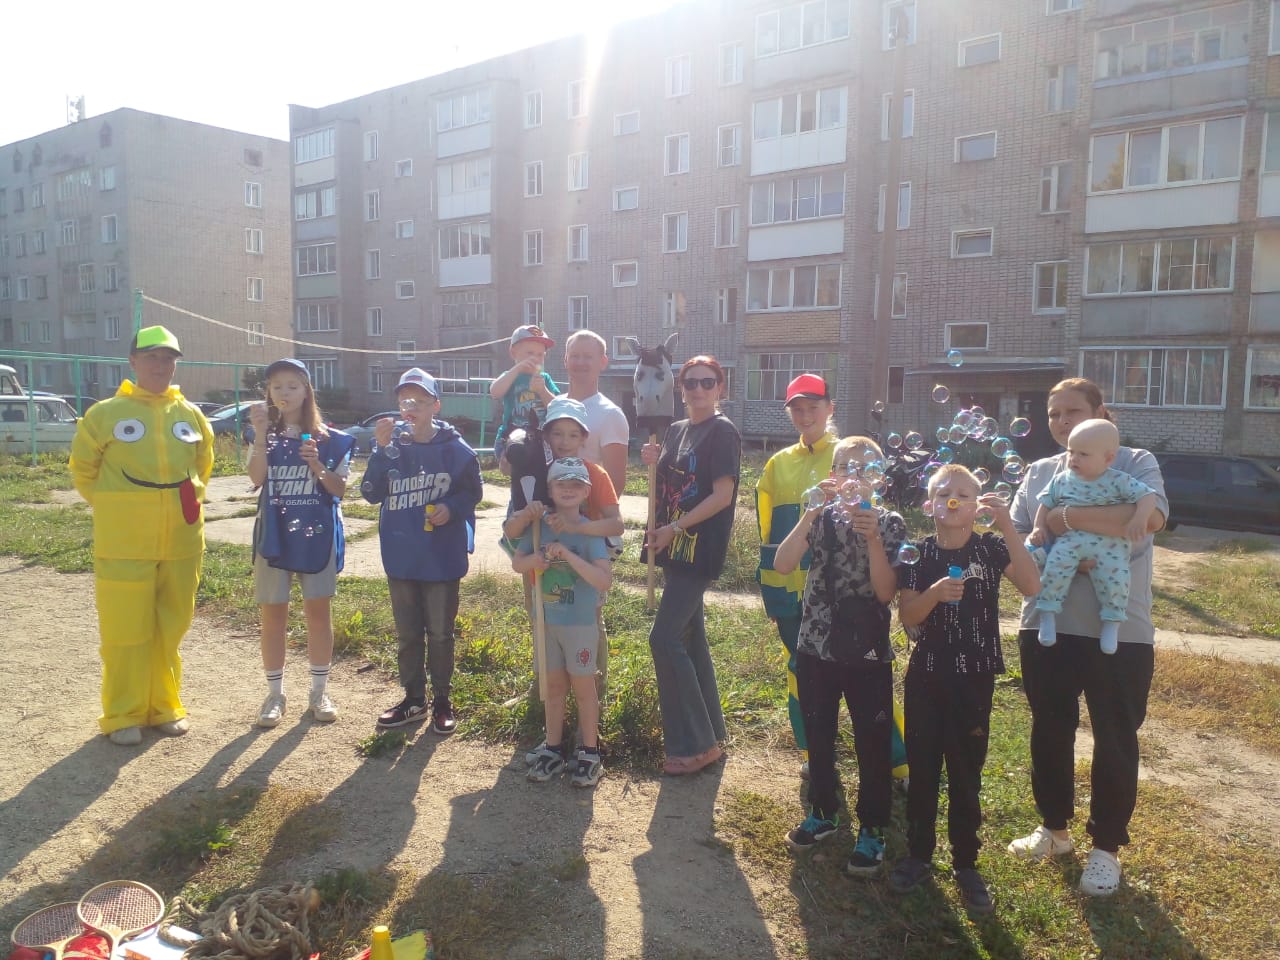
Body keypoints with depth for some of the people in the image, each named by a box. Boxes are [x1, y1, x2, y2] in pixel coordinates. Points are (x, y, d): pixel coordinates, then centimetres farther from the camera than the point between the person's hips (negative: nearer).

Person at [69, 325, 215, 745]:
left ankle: (164, 706, 25)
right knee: (125, 630, 2)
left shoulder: (192, 416, 5)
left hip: (181, 542, 3)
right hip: (125, 545, -3)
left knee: (171, 627, 11)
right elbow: (83, 470, 5)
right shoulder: (105, 414, -4)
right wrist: (115, 508, 5)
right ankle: (123, 714, 16)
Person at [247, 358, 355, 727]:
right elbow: (257, 478, -15)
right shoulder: (264, 436, 3)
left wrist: (317, 466, -21)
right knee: (273, 615, 6)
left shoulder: (328, 439, 0)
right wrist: (261, 433, -23)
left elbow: (340, 489, -4)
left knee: (318, 613, 5)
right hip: (274, 534, 1)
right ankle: (275, 694, 18)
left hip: (317, 533, -1)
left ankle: (319, 692, 18)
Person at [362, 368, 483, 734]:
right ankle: (413, 699, 30)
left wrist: (451, 507, -18)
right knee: (407, 633, 15)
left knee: (440, 633, 10)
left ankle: (442, 701, 25)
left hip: (442, 557, -3)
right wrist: (381, 449, -19)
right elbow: (371, 492, -10)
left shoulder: (454, 449, -7)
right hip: (401, 556, 3)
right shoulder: (392, 445, -2)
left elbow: (473, 491, 2)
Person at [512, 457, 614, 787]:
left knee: (583, 686, 9)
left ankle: (589, 753, 23)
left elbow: (605, 580, -24)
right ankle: (553, 749, 29)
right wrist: (543, 556, -18)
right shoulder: (541, 526, -2)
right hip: (546, 620, 4)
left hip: (580, 622, -4)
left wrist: (568, 554, -29)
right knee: (553, 686, 16)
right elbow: (517, 563, 2)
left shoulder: (589, 531, -15)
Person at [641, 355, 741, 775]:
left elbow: (722, 495, -17)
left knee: (664, 640, -12)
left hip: (700, 549, -8)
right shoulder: (675, 430, 14)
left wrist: (673, 528, -18)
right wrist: (655, 462, -1)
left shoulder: (723, 432, -9)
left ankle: (694, 744, -1)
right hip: (676, 547, 8)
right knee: (690, 639, 13)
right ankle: (709, 735, 25)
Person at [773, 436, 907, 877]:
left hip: (868, 652, -2)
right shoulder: (821, 517, 0)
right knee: (818, 737, 16)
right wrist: (810, 514, -22)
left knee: (873, 744, 6)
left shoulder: (890, 524, -4)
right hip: (816, 646, 3)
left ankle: (872, 830, 23)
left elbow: (886, 592, -14)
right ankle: (822, 812, 36)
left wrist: (872, 537, -22)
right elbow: (782, 565, -16)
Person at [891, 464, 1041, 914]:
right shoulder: (918, 553, -3)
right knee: (921, 768, 11)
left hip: (975, 678, -1)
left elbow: (1031, 586, -21)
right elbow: (906, 618, -6)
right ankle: (918, 854, 28)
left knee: (966, 774, 10)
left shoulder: (991, 548, -4)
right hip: (926, 676, 1)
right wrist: (933, 594, -26)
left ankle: (966, 862, 27)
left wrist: (1008, 526, -25)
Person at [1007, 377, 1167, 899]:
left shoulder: (1134, 462, -4)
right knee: (1049, 733, 15)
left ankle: (1106, 847, 25)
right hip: (1046, 627, 4)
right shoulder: (1038, 473, 8)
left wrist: (1066, 517, -20)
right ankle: (1054, 828, 34)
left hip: (1119, 632, -3)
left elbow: (1152, 516, -24)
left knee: (1115, 741, 8)